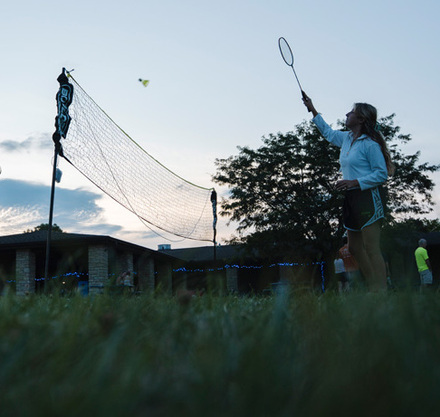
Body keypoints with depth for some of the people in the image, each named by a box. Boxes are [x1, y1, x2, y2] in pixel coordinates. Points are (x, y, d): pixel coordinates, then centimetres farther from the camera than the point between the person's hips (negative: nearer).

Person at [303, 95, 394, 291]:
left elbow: (382, 174, -13)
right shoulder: (346, 138, 15)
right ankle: (373, 290, 16)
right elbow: (327, 132, 34)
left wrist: (355, 182, -22)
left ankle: (381, 292, -12)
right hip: (352, 198, 10)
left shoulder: (370, 143, -11)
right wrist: (313, 110, 37)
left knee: (372, 249, -13)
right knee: (354, 247, 10)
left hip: (369, 197, -9)